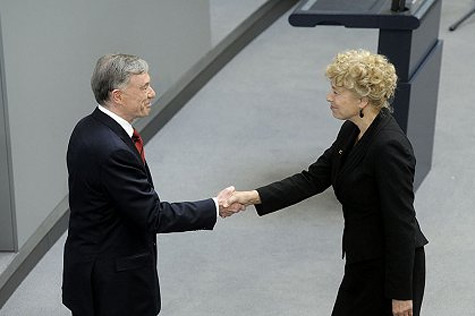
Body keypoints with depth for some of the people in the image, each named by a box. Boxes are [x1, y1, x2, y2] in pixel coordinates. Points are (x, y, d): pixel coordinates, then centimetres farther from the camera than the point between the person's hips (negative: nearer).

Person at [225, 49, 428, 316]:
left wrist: (402, 294, -19)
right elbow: (314, 178, 6)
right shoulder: (353, 131, 2)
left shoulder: (389, 147, -25)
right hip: (365, 261, 9)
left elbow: (401, 224, -23)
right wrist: (254, 197, -4)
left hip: (390, 267, -9)